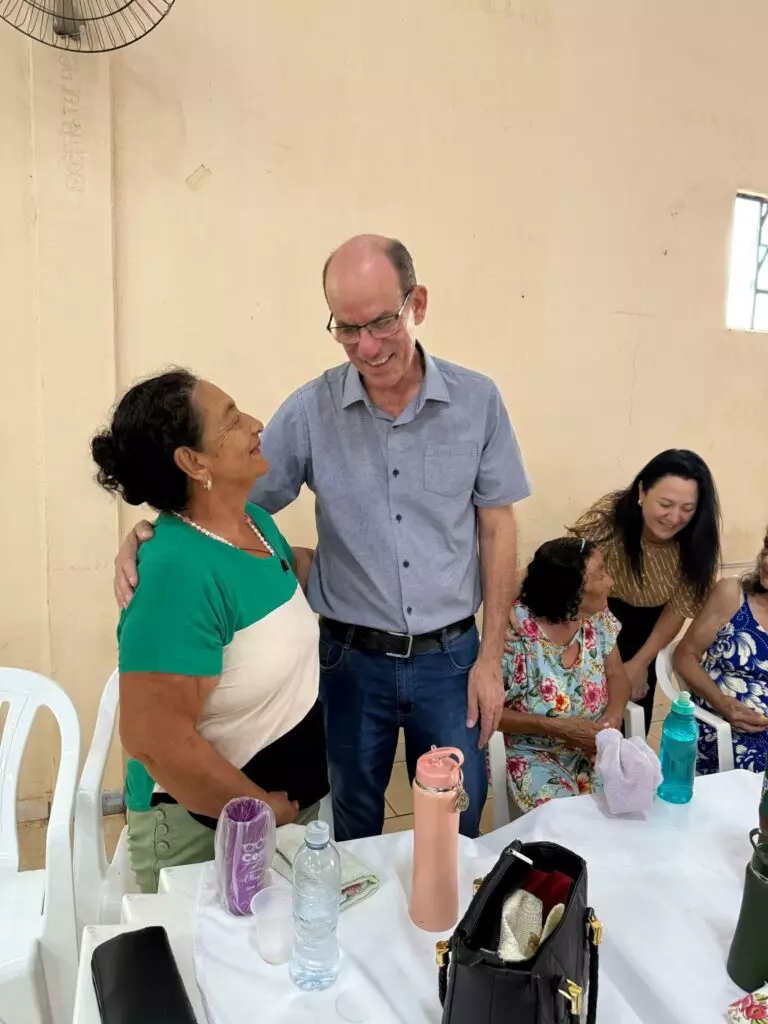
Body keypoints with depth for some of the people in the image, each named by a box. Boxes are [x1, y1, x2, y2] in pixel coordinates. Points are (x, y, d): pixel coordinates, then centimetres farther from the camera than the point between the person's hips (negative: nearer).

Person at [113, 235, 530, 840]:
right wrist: (147, 536, -22)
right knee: (350, 839, 21)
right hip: (351, 659, 0)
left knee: (457, 835, 17)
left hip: (449, 656, 0)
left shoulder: (477, 401, -7)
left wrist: (490, 658, -2)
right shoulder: (311, 410, -9)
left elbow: (496, 530, -1)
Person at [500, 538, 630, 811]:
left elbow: (616, 675, 4)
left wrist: (612, 718, -17)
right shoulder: (513, 632, -21)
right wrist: (556, 727, -23)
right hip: (538, 757, -5)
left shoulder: (598, 617, -5)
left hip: (597, 747, 5)